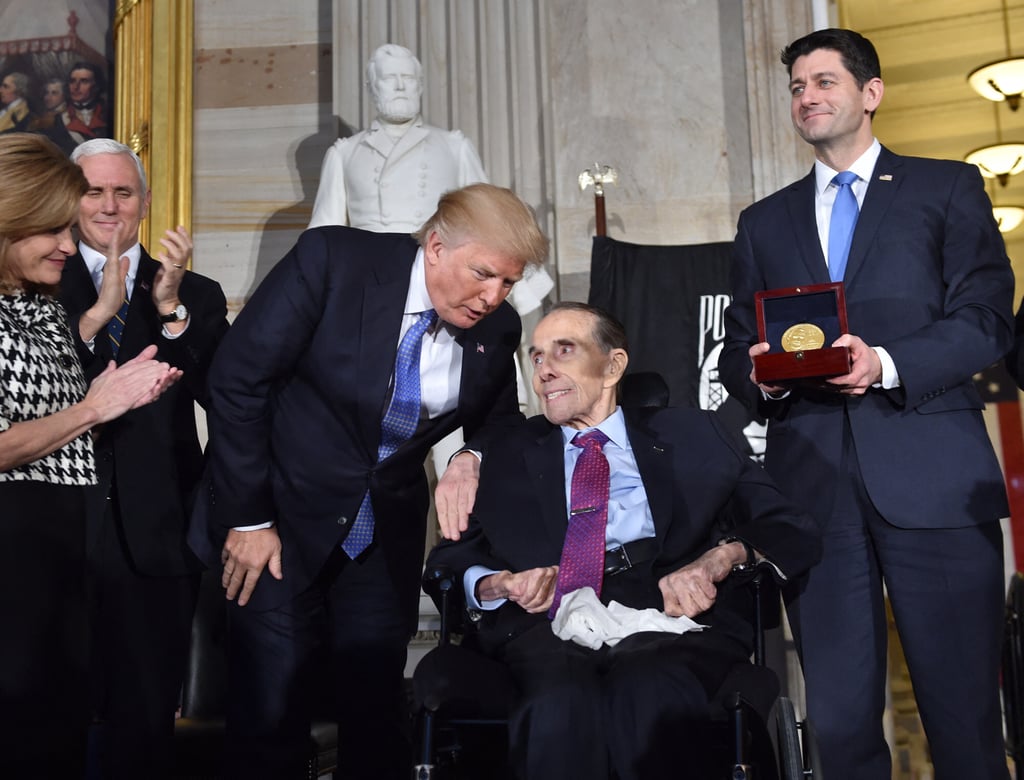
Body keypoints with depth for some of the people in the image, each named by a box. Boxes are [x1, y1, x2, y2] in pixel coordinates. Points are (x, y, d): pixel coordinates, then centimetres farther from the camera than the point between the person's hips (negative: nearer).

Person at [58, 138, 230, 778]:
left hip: (156, 536, 1)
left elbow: (223, 398, -6)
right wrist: (98, 312, -18)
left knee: (146, 723, 10)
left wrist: (171, 309, -15)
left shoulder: (195, 294, 8)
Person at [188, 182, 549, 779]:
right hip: (283, 518, -3)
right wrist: (247, 518, -13)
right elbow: (237, 380, -15)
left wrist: (473, 460, -11)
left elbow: (498, 418, 13)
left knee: (377, 718, 8)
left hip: (386, 535, 4)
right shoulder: (332, 259, -19)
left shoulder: (497, 329, -5)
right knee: (270, 714, 0)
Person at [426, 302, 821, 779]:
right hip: (552, 620, 1)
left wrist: (720, 558, -11)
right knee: (560, 707, -35)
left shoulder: (691, 435, 18)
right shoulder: (507, 457, 23)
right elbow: (449, 561, 16)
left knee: (652, 699, -36)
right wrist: (500, 585, -6)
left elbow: (791, 532, 11)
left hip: (672, 613, 0)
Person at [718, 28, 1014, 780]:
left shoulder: (948, 188, 12)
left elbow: (988, 321, 1)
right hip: (813, 483, 3)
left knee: (963, 707, 0)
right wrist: (762, 374, -5)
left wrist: (886, 364, -14)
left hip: (932, 476, -2)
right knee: (839, 716, 5)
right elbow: (737, 349, 17)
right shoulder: (764, 221, 21)